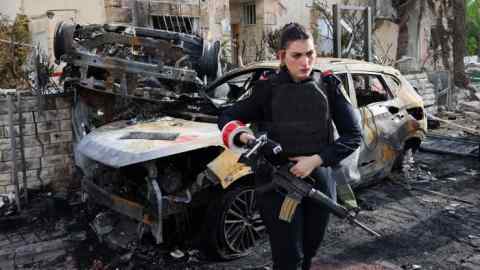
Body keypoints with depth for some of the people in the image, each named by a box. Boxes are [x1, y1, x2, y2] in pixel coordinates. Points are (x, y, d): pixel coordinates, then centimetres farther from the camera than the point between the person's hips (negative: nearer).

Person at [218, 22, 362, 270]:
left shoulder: (327, 86, 1)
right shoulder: (268, 89, -2)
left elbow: (353, 135, -1)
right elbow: (226, 118, 7)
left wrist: (316, 159, -14)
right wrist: (242, 136, -16)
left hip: (319, 184, 3)